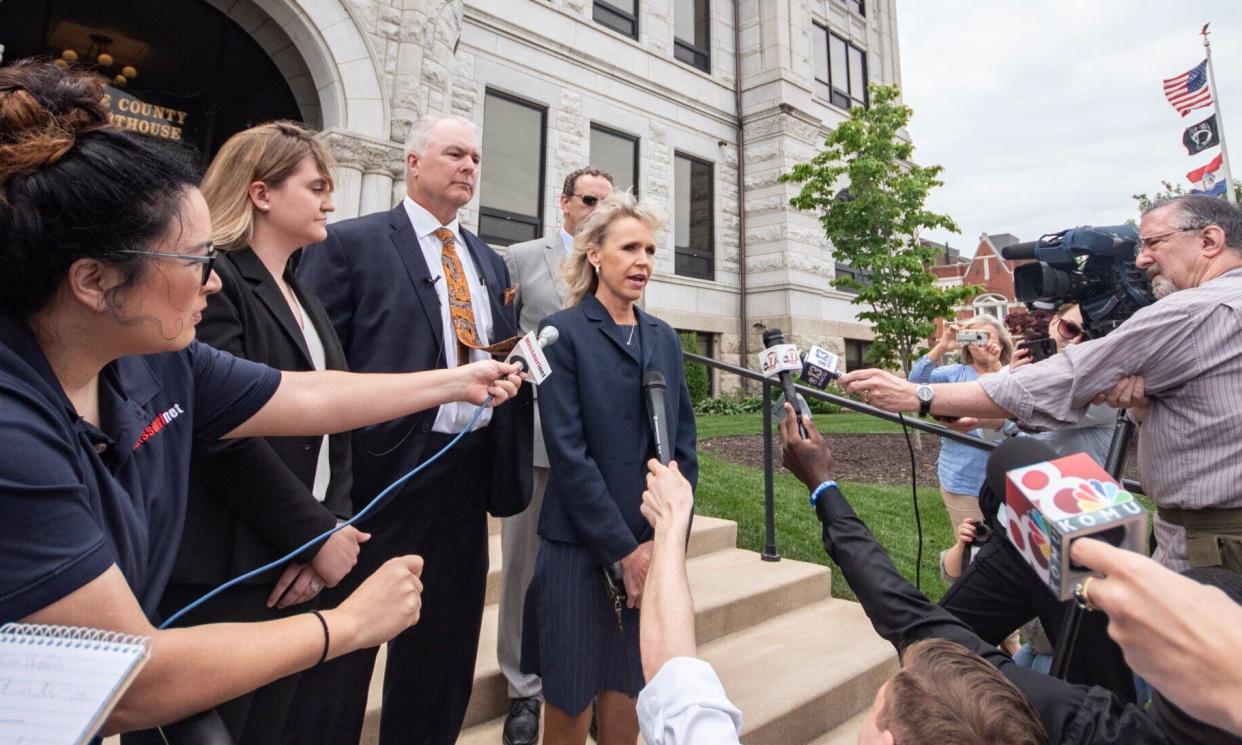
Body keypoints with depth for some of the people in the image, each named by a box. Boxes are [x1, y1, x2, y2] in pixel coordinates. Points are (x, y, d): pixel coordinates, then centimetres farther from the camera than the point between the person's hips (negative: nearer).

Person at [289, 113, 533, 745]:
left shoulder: (490, 262, 14)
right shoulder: (350, 242, -3)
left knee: (446, 642, 19)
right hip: (383, 466, -5)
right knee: (342, 644, 11)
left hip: (469, 472, 6)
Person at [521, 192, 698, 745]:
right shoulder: (564, 332, -6)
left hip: (654, 548, 5)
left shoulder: (664, 339, 10)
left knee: (629, 694, 14)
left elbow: (683, 444, 8)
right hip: (580, 549, -4)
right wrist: (623, 549, -13)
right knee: (570, 701, 9)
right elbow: (567, 451, -13)